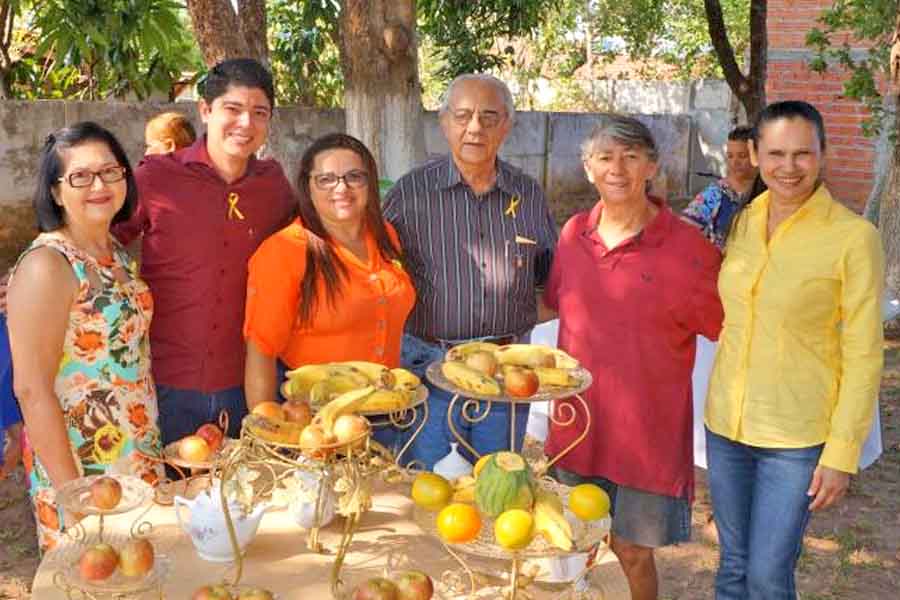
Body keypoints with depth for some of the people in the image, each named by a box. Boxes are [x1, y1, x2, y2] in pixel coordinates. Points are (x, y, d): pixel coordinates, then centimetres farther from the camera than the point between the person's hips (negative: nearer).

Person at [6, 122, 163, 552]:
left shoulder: (116, 254, 6)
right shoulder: (46, 266, -18)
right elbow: (31, 389, -20)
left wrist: (152, 448, 11)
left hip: (141, 460, 7)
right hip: (81, 468, -7)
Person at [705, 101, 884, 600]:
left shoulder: (853, 236, -12)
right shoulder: (741, 222, 3)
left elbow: (863, 356, -10)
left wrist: (842, 453, -11)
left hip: (797, 436, -5)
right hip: (725, 424, 5)